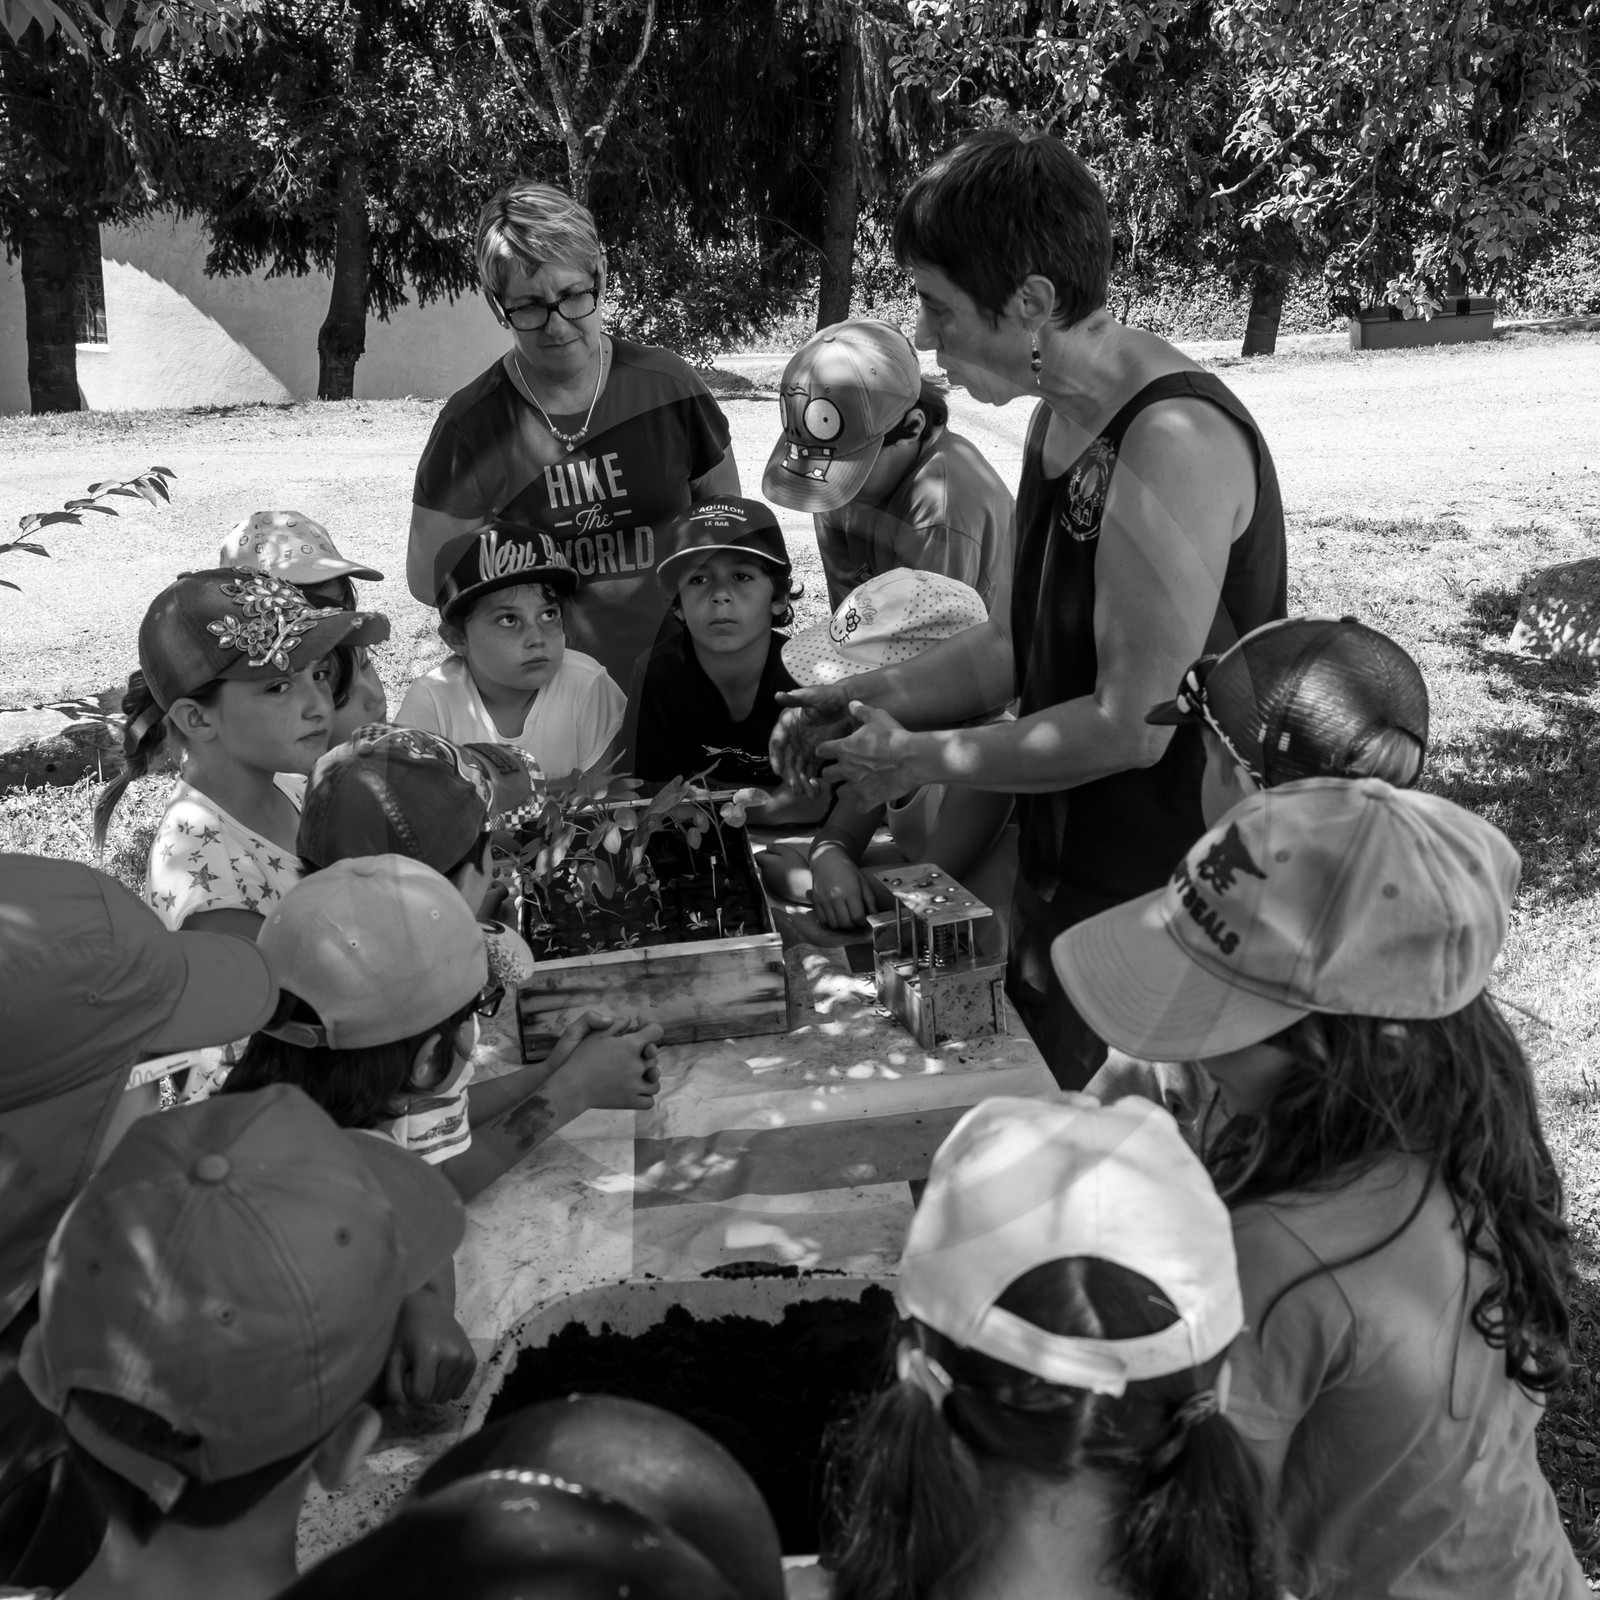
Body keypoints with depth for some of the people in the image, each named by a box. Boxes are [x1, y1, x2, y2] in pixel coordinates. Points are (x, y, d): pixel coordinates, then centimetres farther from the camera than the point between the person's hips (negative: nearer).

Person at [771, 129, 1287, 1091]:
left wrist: (928, 758, -14)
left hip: (1162, 913, -9)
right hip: (1065, 883, 9)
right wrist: (886, 698, 1)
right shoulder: (1062, 416, 5)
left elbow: (1131, 725, -25)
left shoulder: (1173, 442, -25)